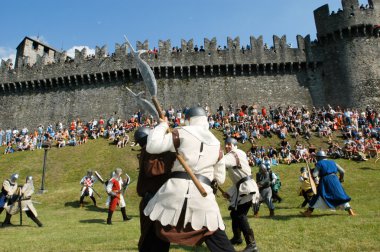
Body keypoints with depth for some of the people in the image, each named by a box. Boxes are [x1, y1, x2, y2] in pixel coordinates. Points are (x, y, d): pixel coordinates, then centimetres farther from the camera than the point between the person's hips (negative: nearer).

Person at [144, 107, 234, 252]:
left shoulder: (181, 134, 2)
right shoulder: (216, 144, 14)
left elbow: (151, 146, -5)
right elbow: (220, 179, 18)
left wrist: (162, 125, 9)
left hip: (176, 188, -2)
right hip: (203, 194, 3)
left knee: (155, 237, 18)